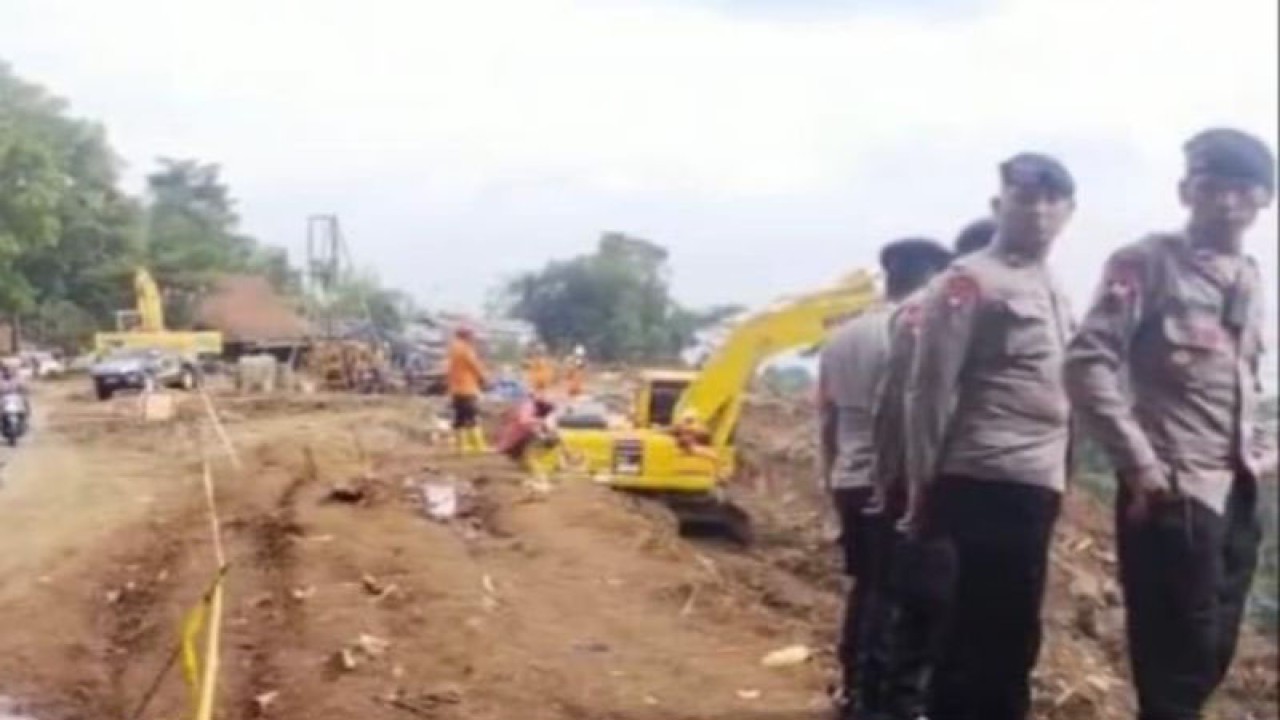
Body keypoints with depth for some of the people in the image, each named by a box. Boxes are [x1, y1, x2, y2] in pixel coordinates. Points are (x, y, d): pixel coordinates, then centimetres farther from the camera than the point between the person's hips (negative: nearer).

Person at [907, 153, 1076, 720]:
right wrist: (924, 484, -12)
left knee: (1009, 633, 12)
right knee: (986, 632, -5)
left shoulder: (1052, 292, 19)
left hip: (1036, 484, 8)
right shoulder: (969, 281, -6)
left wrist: (1059, 474, 14)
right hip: (988, 482, -8)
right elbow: (930, 388, -11)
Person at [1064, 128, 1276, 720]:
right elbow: (1087, 364, -14)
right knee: (1177, 658, -3)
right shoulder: (1146, 263, -6)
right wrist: (1138, 463, -16)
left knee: (1210, 656, 11)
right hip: (1172, 491, -7)